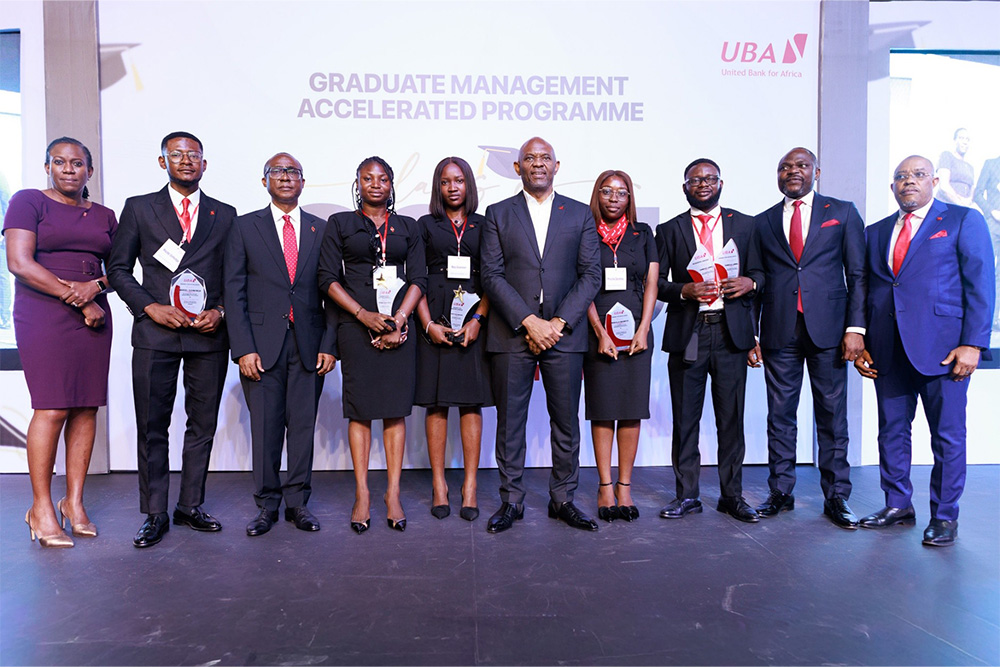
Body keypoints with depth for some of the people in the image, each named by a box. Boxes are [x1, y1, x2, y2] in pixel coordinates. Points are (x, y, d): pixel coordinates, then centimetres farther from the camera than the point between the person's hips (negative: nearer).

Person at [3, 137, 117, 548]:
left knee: (87, 407, 2)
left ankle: (74, 502, 11)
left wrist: (95, 286, -7)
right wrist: (79, 301, -12)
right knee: (52, 408, -9)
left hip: (93, 314, 4)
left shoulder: (104, 216, 16)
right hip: (43, 316, -4)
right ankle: (41, 507, 4)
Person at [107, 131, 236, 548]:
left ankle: (191, 506, 20)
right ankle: (154, 514, 14)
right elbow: (118, 268, 7)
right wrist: (151, 307, -7)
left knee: (203, 424, 7)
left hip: (209, 334, 2)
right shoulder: (138, 208, 9)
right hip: (155, 332, -1)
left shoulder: (225, 214, 13)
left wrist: (220, 311, -5)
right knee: (152, 427, 3)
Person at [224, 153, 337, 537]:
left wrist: (330, 344, -2)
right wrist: (243, 348, -8)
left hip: (309, 345, 1)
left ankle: (297, 502, 18)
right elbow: (234, 292, 1)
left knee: (303, 426, 6)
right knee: (264, 428, 4)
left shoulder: (320, 229, 10)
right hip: (262, 343, -1)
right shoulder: (245, 227, 7)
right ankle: (267, 505, 17)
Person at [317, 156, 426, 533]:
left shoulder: (407, 227, 14)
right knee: (359, 409, 0)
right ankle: (362, 494, 8)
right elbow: (327, 277, 1)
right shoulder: (340, 224, 10)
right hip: (356, 327, -1)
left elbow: (418, 278, 6)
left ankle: (393, 494, 8)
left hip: (398, 326, 1)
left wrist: (399, 319, -9)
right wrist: (364, 314, -11)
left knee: (395, 409, 1)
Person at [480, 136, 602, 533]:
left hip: (564, 333, 1)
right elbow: (491, 274, -2)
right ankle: (511, 500, 18)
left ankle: (563, 499, 20)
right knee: (509, 421, 4)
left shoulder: (580, 214, 10)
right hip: (511, 334, -1)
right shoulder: (498, 214, 7)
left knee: (566, 421, 6)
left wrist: (558, 323, -9)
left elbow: (591, 275, 3)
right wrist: (529, 321, -12)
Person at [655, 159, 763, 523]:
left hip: (731, 330, 1)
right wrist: (683, 290, -13)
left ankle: (732, 495, 17)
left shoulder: (744, 224, 14)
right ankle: (687, 495, 16)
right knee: (685, 418, 4)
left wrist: (750, 282, -9)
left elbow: (759, 271, 14)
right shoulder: (669, 230, 10)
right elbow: (655, 282, 5)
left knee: (731, 417, 5)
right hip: (687, 332, 0)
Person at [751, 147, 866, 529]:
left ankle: (836, 498, 14)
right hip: (779, 332, 1)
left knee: (832, 416, 4)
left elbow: (858, 274, 4)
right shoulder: (762, 222, 12)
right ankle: (780, 493, 17)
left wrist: (856, 327, -7)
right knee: (780, 415, 6)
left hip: (828, 329, -1)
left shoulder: (842, 212, 9)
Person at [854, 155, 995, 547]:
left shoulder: (963, 221, 3)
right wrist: (860, 344, 6)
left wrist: (972, 343, -12)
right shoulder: (875, 233, 15)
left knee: (947, 436, 3)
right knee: (892, 430, 10)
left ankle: (944, 517, 17)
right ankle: (898, 506, 23)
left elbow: (980, 285, -3)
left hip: (942, 348, -4)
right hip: (888, 350, 4)